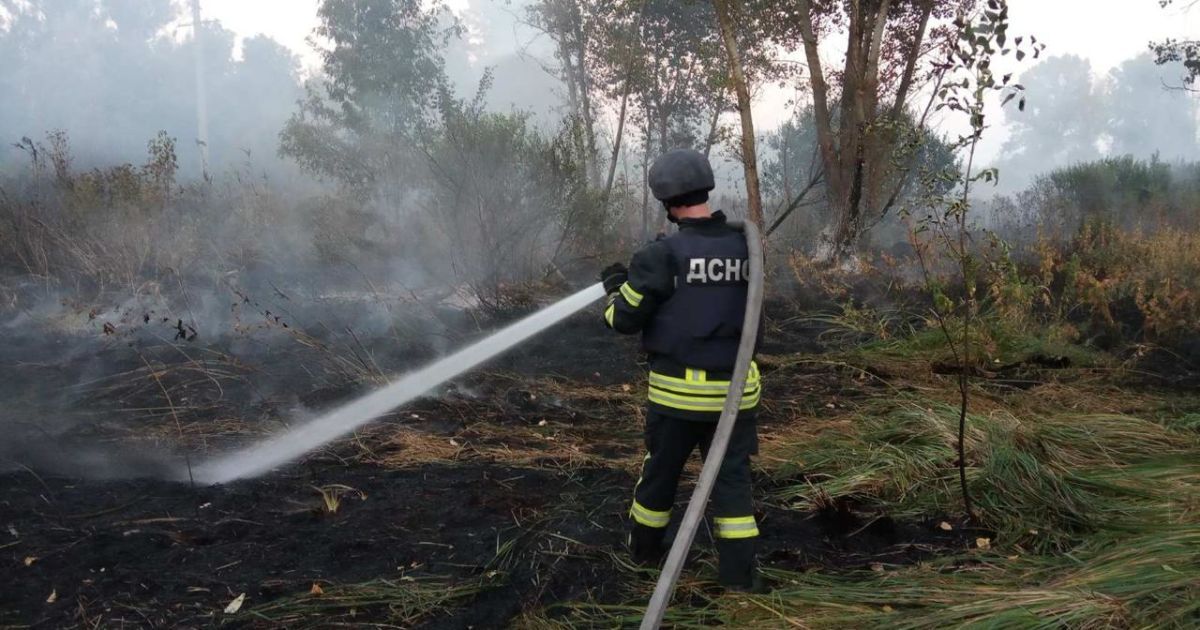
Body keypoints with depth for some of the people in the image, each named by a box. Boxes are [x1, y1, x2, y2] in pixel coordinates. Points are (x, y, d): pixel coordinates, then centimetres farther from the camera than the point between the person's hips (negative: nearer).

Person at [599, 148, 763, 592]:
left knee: (660, 472, 16)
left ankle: (645, 548, 35)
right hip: (733, 387, 3)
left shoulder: (663, 255, -15)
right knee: (732, 477, 9)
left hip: (677, 389, -3)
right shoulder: (742, 248, -2)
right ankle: (739, 571, 9)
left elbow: (625, 319, -10)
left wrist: (615, 286, 13)